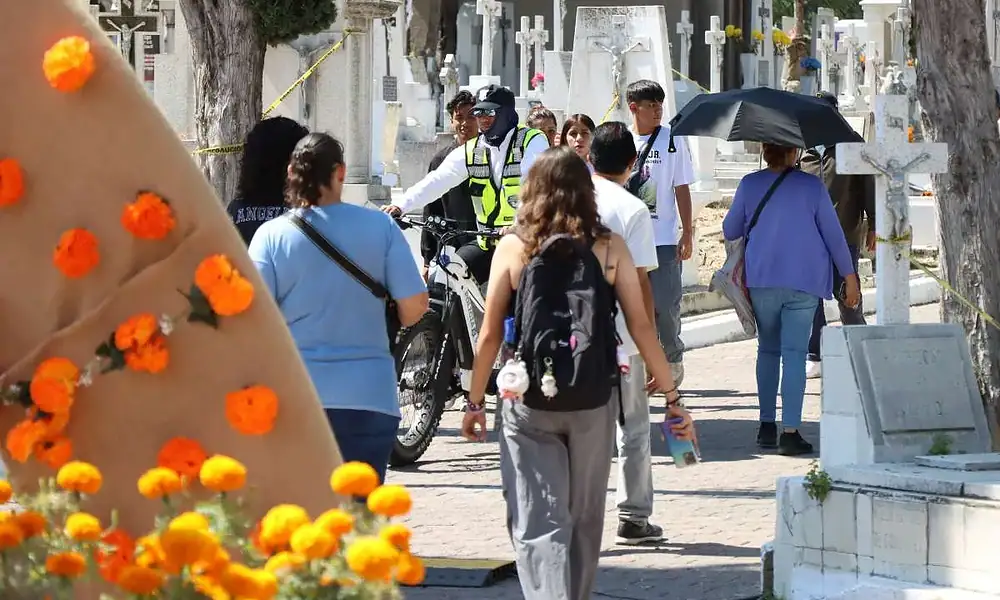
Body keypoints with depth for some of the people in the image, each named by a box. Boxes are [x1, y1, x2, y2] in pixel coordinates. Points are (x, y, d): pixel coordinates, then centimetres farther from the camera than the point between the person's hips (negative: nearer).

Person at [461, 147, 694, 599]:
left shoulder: (513, 249, -3)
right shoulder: (610, 248, -1)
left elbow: (490, 335, -2)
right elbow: (642, 329, -3)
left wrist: (475, 402, 9)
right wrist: (673, 400, 3)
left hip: (528, 401, -2)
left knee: (538, 524, -2)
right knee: (584, 520, 19)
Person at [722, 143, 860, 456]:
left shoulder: (749, 184, 3)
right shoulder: (812, 185, 0)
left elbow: (730, 231, 12)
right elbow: (833, 233, 1)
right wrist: (850, 277, 9)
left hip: (762, 279, 2)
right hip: (805, 281, -2)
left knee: (768, 350, 16)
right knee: (795, 353, -4)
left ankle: (767, 427, 16)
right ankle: (790, 431, -13)